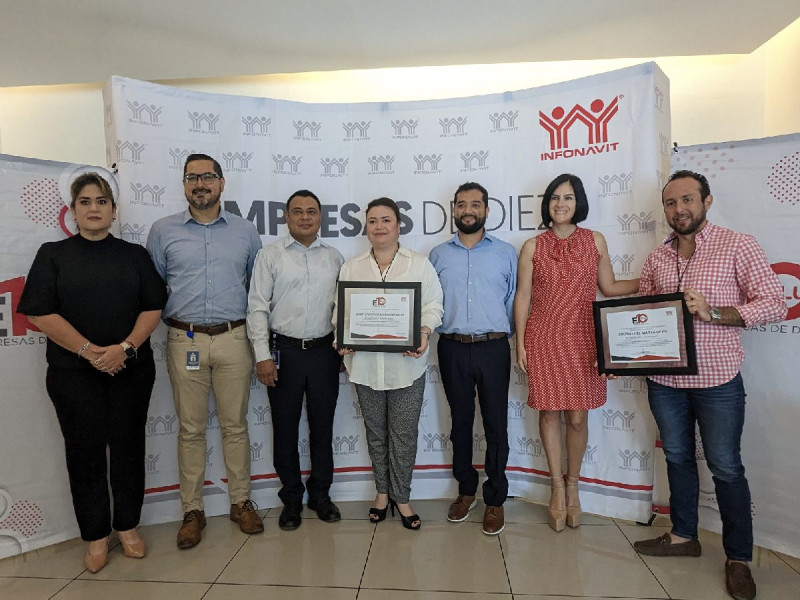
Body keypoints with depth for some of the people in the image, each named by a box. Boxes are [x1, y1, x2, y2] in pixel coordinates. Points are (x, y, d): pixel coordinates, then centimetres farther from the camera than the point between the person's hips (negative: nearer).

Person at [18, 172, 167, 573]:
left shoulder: (134, 255, 8)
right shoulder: (53, 255, 4)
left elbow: (152, 308, 1)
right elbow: (41, 313, -4)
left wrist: (125, 348, -14)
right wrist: (89, 351, -14)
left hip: (131, 370, 1)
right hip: (74, 373, -1)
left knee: (128, 448, 7)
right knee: (85, 452, 6)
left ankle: (127, 527, 24)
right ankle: (96, 536, 21)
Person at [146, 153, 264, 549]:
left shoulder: (245, 232, 8)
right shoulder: (163, 231, 6)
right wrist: (163, 320, 0)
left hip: (233, 339, 0)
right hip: (184, 341, 0)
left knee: (235, 425, 8)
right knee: (191, 429, 7)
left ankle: (241, 502, 22)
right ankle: (192, 511, 21)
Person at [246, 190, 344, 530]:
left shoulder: (334, 257, 8)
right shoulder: (270, 256, 0)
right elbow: (257, 308, -4)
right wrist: (262, 355, -10)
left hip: (324, 351, 2)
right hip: (283, 351, -2)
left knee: (323, 425, 11)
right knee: (285, 428, 7)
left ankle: (320, 494, 28)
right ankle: (291, 498, 25)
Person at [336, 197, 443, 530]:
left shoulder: (420, 265, 3)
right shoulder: (351, 267, 9)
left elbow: (433, 307, -1)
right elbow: (341, 309, 7)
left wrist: (424, 333, -19)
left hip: (406, 364, -2)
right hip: (365, 363, 2)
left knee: (404, 434, 4)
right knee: (376, 432, 14)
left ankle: (401, 496, 22)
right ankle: (382, 491, 32)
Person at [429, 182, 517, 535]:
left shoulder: (505, 253, 6)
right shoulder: (438, 255, 10)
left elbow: (514, 301, 6)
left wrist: (505, 335, -2)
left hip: (493, 347, -1)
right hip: (452, 348, 2)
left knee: (496, 424, 4)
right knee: (460, 421, 12)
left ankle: (495, 499, 19)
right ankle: (466, 490, 29)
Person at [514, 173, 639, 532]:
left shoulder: (595, 241, 7)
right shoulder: (532, 247, 3)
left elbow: (609, 287, 11)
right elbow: (522, 296, 2)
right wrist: (520, 342, -2)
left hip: (582, 340, 1)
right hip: (544, 338, -1)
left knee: (578, 416, 5)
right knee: (549, 412, 5)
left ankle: (573, 485, 27)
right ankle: (557, 487, 23)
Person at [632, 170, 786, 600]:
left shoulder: (737, 246, -6)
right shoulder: (656, 258, 7)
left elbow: (774, 304, -9)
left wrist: (713, 313, -22)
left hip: (717, 380, -4)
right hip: (664, 379, 5)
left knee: (726, 468, 6)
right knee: (677, 458, 17)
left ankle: (739, 558, 24)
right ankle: (683, 536, 35)